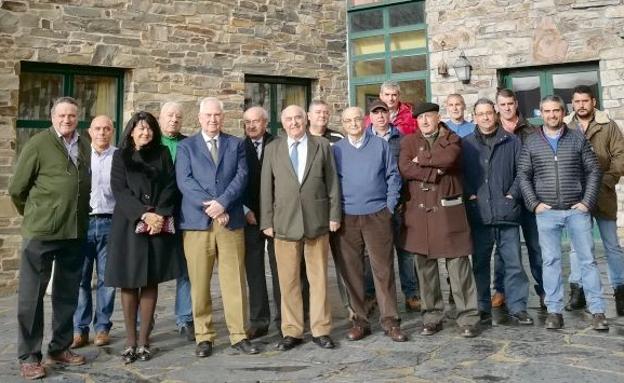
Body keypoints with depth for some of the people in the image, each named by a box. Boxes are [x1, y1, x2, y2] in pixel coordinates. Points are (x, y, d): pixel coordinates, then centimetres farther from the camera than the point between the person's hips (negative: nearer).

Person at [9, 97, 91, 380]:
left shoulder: (85, 146, 8)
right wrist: (33, 215, 8)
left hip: (75, 232, 5)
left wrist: (79, 217, 9)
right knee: (31, 295, 4)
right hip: (41, 232, -5)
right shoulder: (38, 144, -6)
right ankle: (28, 356, 14)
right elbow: (16, 189, -2)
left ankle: (60, 348, 27)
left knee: (67, 294, 13)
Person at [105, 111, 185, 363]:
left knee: (151, 282, 2)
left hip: (160, 224, 1)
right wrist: (144, 214, -15)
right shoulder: (121, 156, 7)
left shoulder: (163, 154, 10)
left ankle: (144, 341, 7)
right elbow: (119, 190, -3)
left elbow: (171, 187, 2)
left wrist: (160, 214, -13)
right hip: (129, 224, -1)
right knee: (129, 283, 0)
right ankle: (130, 341, 7)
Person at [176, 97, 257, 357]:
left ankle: (238, 335, 10)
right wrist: (210, 207, -13)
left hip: (231, 221, 1)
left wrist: (222, 203, -14)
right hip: (197, 222, 0)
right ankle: (204, 336, 14)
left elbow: (241, 176, 0)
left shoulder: (236, 144, 13)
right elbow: (184, 182, -2)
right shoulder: (186, 146, 10)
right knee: (199, 283, 3)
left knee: (235, 281, 2)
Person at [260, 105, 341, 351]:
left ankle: (321, 330, 16)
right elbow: (266, 188, 6)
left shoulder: (322, 146, 8)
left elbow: (332, 182, 6)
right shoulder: (272, 149, 9)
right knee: (288, 281, 5)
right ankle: (292, 331, 16)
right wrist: (267, 221, 1)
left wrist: (334, 215, 0)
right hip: (284, 223, 1)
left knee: (319, 278, 6)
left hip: (317, 221, 0)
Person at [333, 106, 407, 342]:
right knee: (351, 271, 5)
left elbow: (393, 176, 6)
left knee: (383, 269, 1)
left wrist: (390, 206, -1)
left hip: (377, 216, -1)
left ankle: (390, 321, 10)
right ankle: (359, 321, 16)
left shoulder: (380, 145, 6)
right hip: (347, 218, 1)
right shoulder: (337, 150, 7)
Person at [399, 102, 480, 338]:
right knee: (425, 267, 8)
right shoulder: (409, 142, 11)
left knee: (458, 265, 0)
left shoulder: (452, 139, 7)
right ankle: (432, 317, 20)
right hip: (419, 212, 2)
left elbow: (449, 158, -15)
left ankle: (468, 318, 10)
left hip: (448, 211, -2)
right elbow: (404, 168, -7)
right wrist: (436, 172, -10)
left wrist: (421, 160, -5)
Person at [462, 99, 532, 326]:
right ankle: (483, 308, 18)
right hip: (478, 214, 0)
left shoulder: (511, 141, 9)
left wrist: (513, 194, -4)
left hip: (507, 213, 0)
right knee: (480, 263, 7)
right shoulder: (466, 144, 9)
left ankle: (517, 307, 14)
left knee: (513, 262, 3)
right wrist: (469, 195, -6)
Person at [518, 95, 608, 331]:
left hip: (577, 210, 0)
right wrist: (534, 203, -5)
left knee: (587, 259, 2)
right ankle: (554, 311, 10)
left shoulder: (578, 138, 5)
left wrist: (588, 202, -4)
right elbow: (523, 175, 5)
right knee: (550, 261, 3)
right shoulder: (531, 142, 6)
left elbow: (594, 171, 5)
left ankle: (597, 311, 10)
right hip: (546, 212, 0)